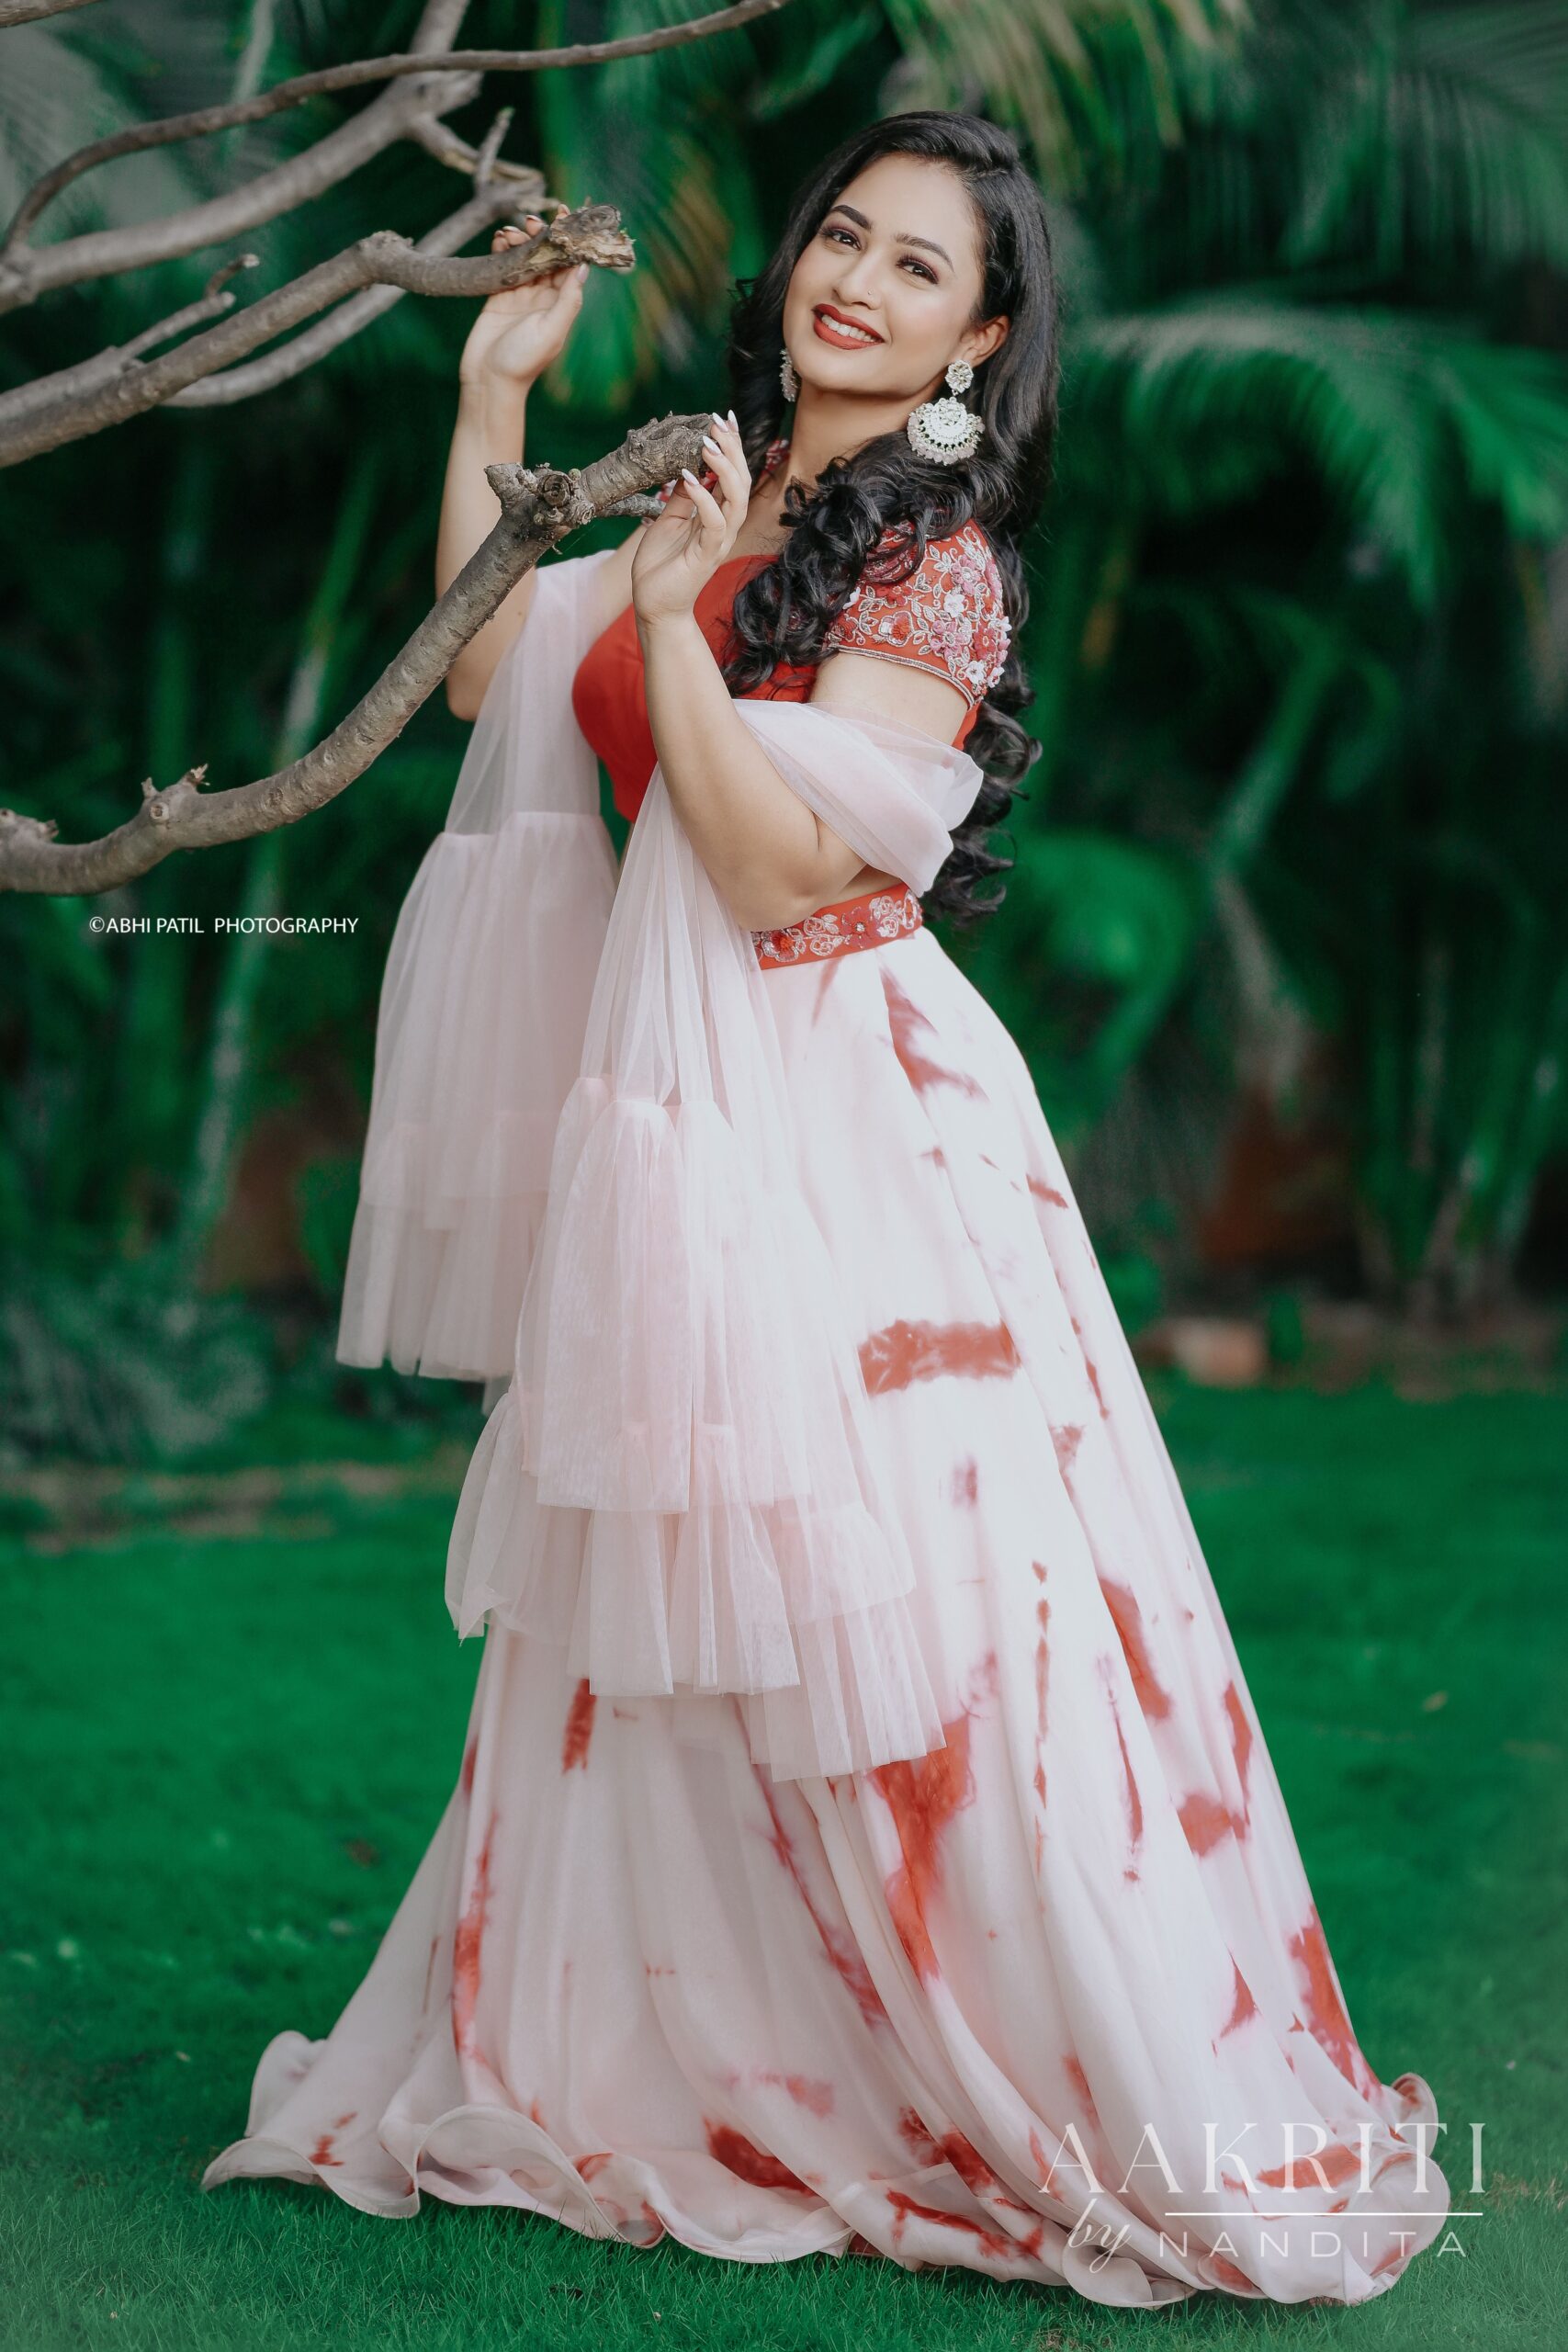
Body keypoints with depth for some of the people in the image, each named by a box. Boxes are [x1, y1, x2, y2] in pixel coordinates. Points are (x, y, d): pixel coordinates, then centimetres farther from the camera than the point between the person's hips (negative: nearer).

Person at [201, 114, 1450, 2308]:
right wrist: (493, 397, 11)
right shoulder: (725, 495, 12)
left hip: (839, 1132, -7)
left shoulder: (936, 568, -10)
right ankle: (653, 2067, 29)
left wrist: (669, 624, -22)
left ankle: (1116, 2120, 8)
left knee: (887, 1612, -5)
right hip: (672, 1105, 7)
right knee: (664, 1615, 14)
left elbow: (780, 868, -16)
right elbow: (497, 675, 15)